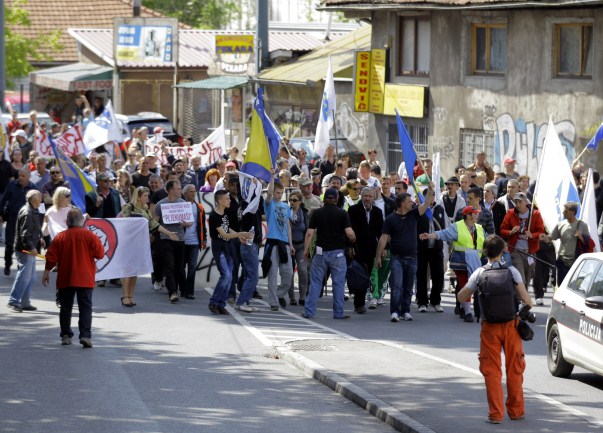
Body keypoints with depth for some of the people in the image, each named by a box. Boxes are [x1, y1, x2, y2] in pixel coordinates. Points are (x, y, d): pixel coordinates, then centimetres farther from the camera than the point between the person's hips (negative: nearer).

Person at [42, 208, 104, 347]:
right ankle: (85, 335, -14)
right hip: (85, 279, -2)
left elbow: (51, 257, 0)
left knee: (66, 308, 12)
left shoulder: (60, 237, -2)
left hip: (65, 279, 2)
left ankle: (66, 335, 15)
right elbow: (100, 254, -4)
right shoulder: (89, 236, -7)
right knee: (85, 308, -2)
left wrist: (47, 272, 12)